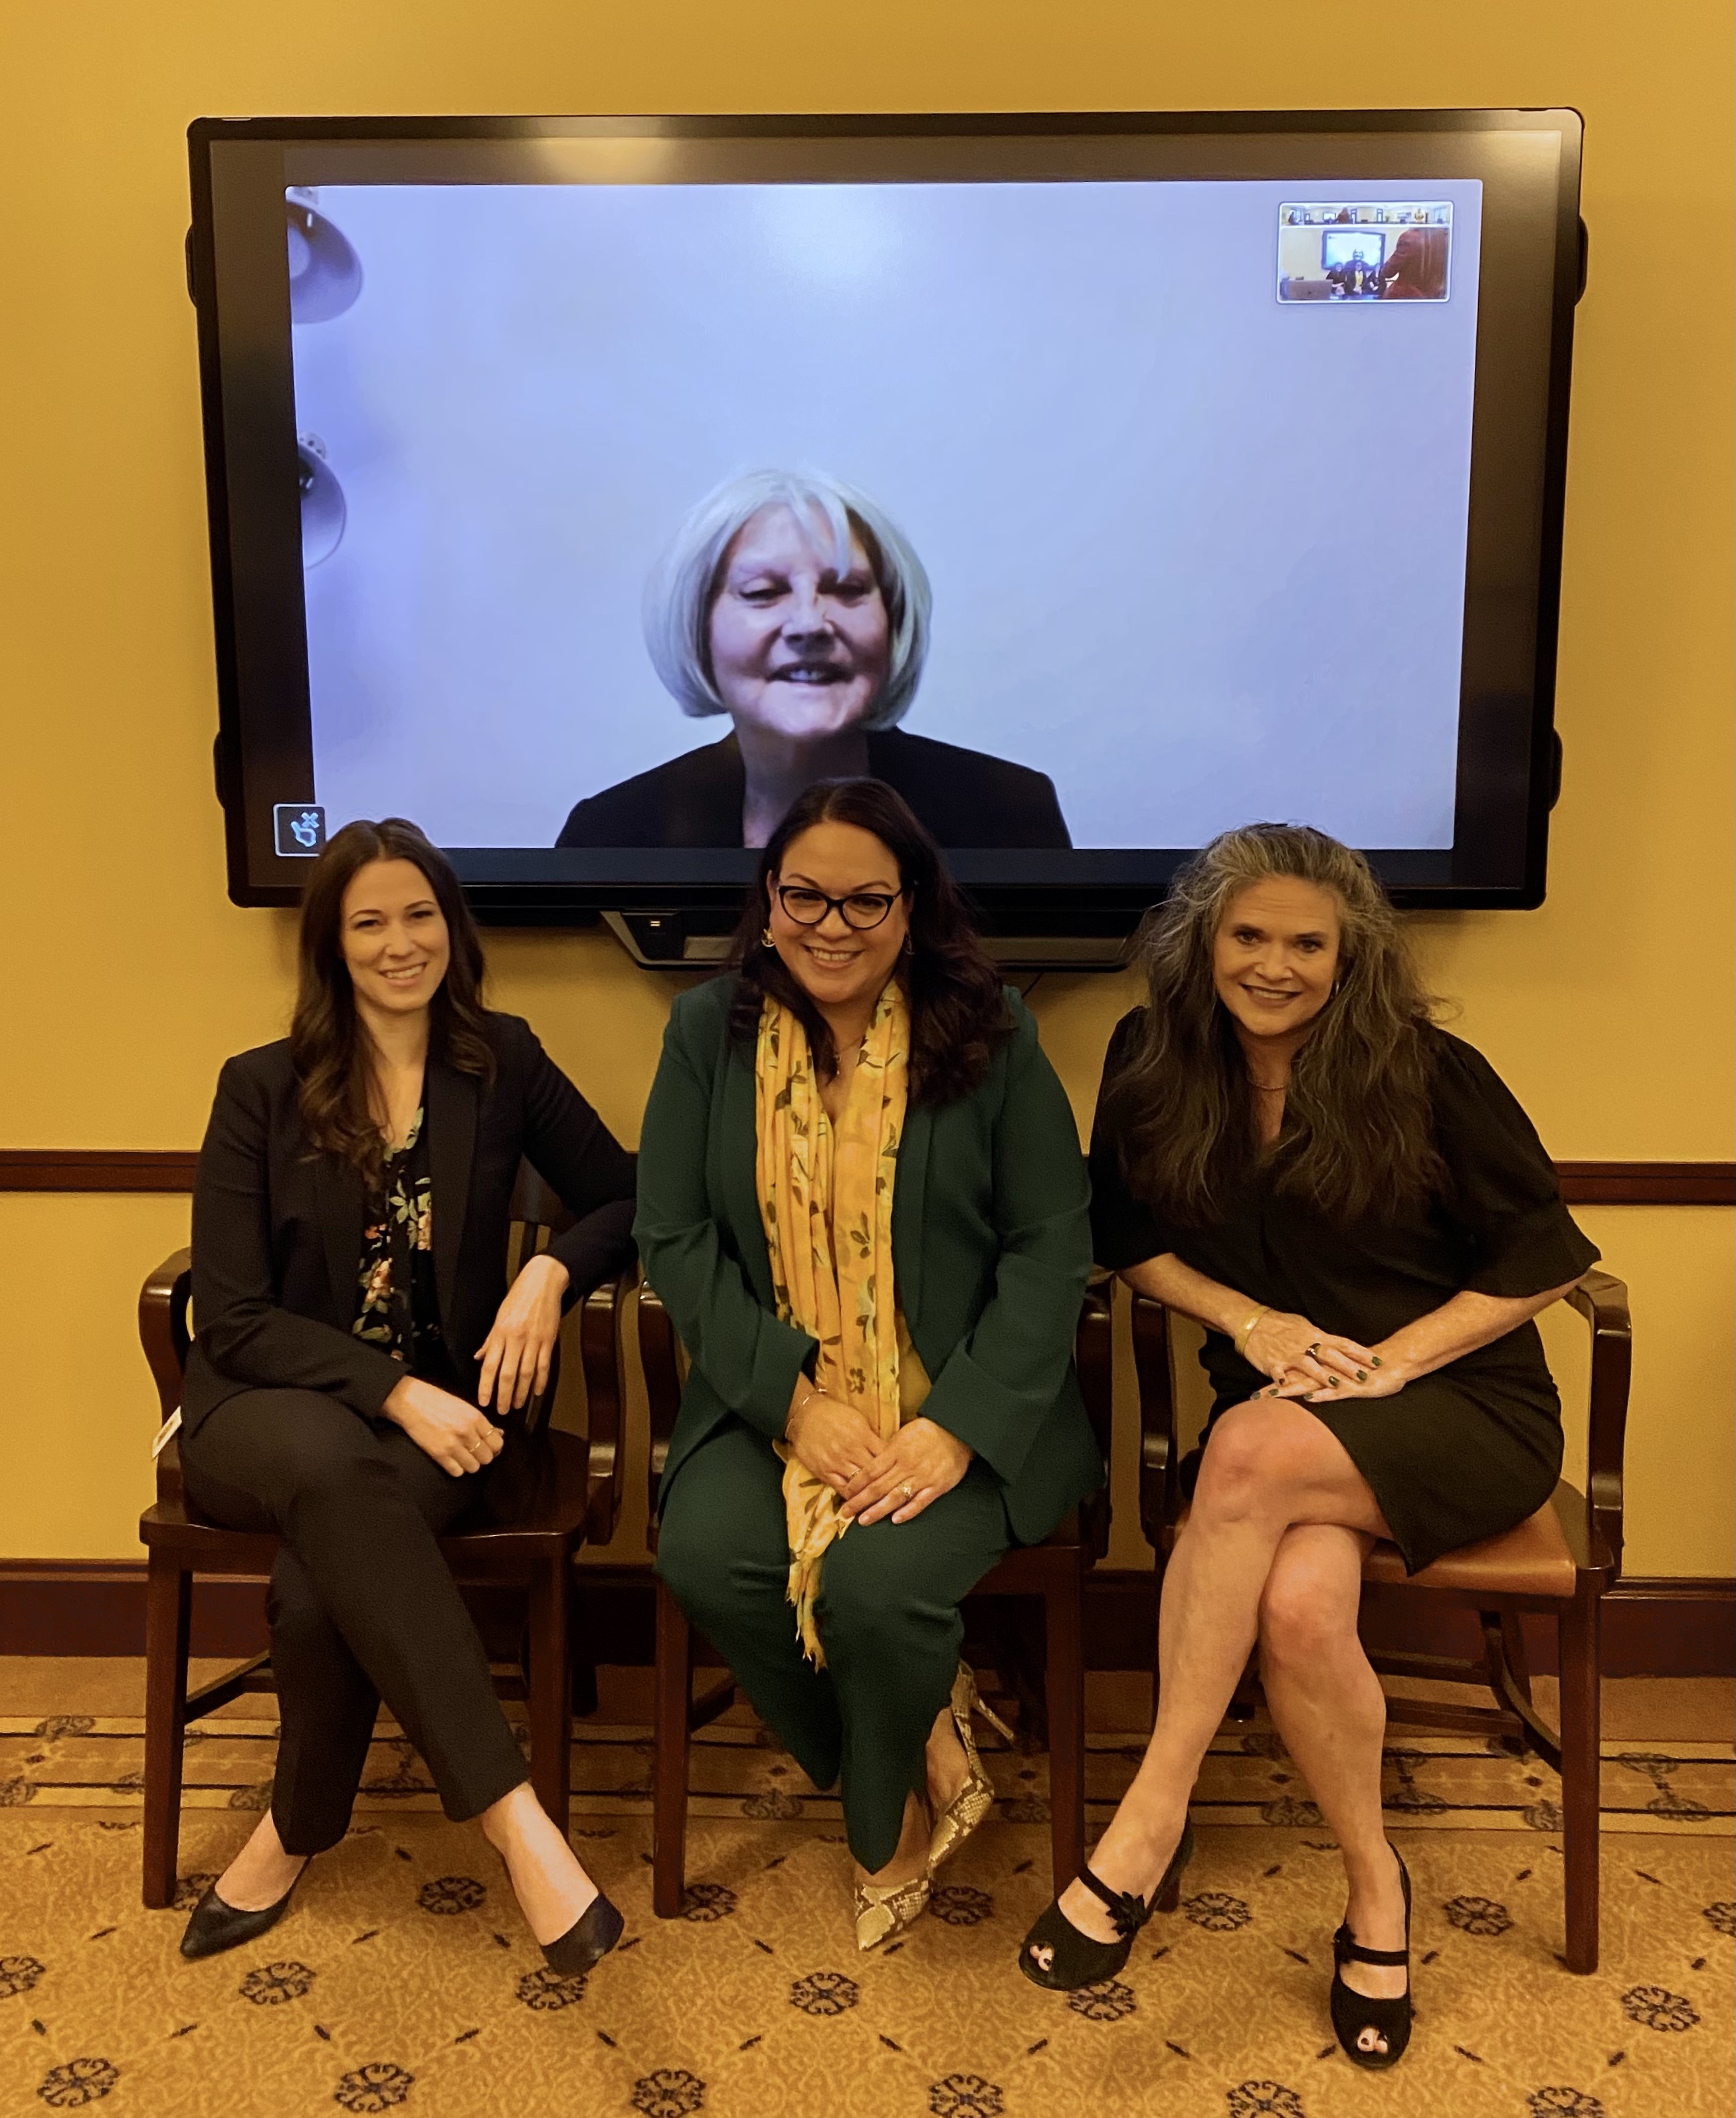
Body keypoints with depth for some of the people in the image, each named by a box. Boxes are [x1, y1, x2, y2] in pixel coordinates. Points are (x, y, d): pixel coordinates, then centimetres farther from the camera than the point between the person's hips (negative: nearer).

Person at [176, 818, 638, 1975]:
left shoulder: (504, 1066, 5)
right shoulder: (263, 1089, 1)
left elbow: (629, 1200, 9)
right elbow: (233, 1319, -4)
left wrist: (553, 1272, -13)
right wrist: (393, 1391, -18)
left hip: (442, 1408, 1)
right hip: (268, 1409, 0)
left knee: (316, 1587, -30)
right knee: (334, 1467, -37)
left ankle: (298, 1834, -1)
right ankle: (514, 1817, -32)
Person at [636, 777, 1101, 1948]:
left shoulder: (990, 1032, -2)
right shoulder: (709, 1031, 4)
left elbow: (1052, 1247, -5)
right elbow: (674, 1236, -1)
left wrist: (958, 1427, -17)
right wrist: (794, 1399, -13)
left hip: (959, 1404, -2)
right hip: (775, 1399, 3)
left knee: (878, 1578, -28)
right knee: (707, 1554, -25)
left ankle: (888, 1831, 9)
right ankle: (930, 1741, 4)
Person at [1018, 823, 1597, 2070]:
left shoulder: (1429, 1075, -9)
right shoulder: (1157, 1063, 0)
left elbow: (1543, 1259, -3)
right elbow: (1134, 1241, 11)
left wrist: (1391, 1359, -14)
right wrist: (1251, 1320, -7)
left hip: (1467, 1409, -2)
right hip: (1285, 1413, 3)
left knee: (1252, 1451, -35)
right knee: (1298, 1603, -31)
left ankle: (1151, 1823, -24)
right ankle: (1376, 1887, -4)